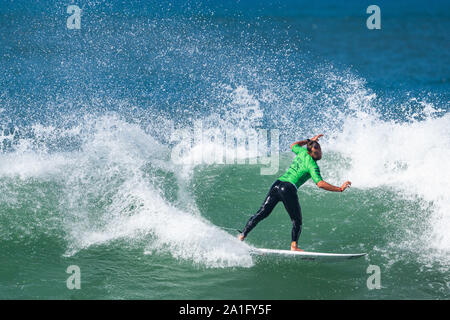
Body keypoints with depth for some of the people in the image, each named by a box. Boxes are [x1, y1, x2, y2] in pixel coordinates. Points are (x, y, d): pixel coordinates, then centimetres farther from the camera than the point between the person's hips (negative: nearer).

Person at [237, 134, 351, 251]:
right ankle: (294, 246, -11)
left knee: (261, 214, 11)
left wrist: (310, 140, 44)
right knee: (297, 220, 2)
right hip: (288, 189, -7)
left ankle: (242, 235, 10)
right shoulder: (312, 166, -6)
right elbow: (320, 183, -18)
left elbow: (293, 145, 38)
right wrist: (339, 189, -17)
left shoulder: (302, 152, 13)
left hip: (276, 184, 7)